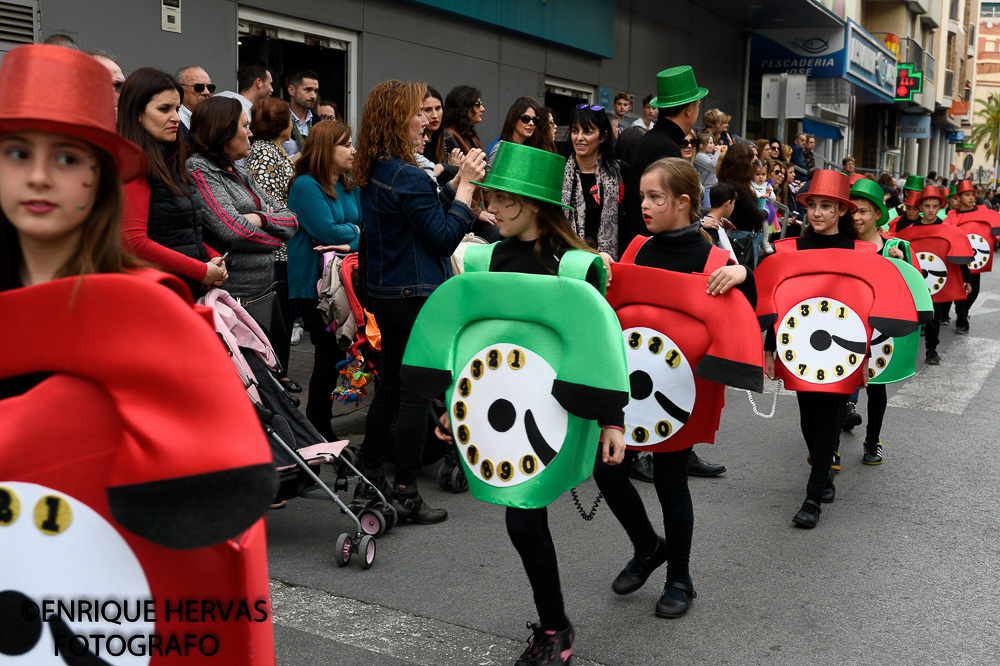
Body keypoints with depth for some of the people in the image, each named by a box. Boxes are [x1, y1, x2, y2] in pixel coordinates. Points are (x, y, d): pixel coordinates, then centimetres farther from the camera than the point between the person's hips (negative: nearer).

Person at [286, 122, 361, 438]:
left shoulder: (350, 187, 14)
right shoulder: (305, 185, -10)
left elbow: (366, 229, 6)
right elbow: (327, 231, -19)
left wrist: (351, 244, -16)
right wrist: (354, 229, -1)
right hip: (313, 284, -7)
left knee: (337, 351, 4)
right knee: (330, 353, -5)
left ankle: (319, 422, 15)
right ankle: (318, 431, 8)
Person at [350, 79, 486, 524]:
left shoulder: (373, 173, 9)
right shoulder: (406, 176, -19)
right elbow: (444, 237, -16)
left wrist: (457, 182, 9)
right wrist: (466, 185, -10)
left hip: (384, 294, 9)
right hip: (416, 296, -9)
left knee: (389, 388, 18)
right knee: (416, 392, 0)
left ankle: (368, 482, 28)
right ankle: (405, 495, 8)